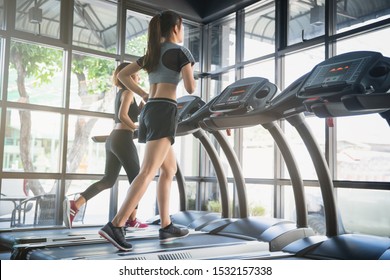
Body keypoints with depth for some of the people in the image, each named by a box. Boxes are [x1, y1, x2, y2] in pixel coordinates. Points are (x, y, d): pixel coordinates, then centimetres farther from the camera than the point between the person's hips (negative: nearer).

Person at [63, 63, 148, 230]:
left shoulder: (121, 93, 22)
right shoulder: (128, 92, -5)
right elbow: (122, 115, -19)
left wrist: (143, 103, 17)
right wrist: (135, 127, -6)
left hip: (112, 139, 9)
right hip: (123, 139, -9)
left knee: (108, 180, 7)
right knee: (136, 179, 3)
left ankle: (75, 205, -7)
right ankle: (132, 220, 6)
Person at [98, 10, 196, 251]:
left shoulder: (153, 53, 22)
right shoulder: (181, 51, 1)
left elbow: (123, 75, 23)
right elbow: (191, 89, -5)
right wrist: (191, 77, 19)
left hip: (149, 112, 9)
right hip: (164, 113, -8)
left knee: (170, 170, 15)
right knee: (149, 171, -17)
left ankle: (166, 227, 13)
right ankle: (115, 225, -26)